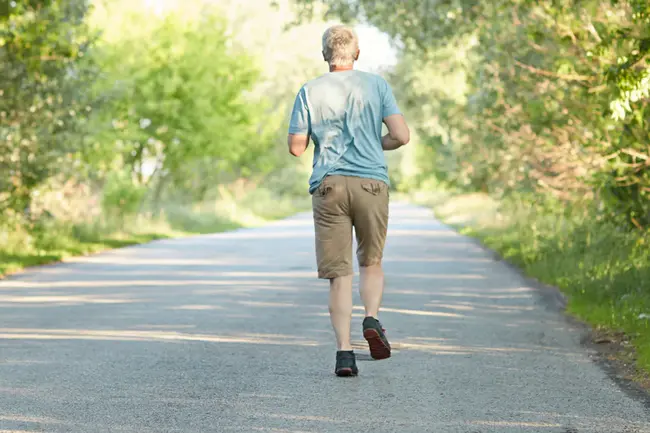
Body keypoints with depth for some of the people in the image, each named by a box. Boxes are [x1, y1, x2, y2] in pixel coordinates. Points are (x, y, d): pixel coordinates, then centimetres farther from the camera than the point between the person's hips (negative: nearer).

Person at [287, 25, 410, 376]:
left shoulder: (310, 91, 5)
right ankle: (372, 319, -8)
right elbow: (401, 136, -2)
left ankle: (344, 351, -7)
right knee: (371, 261, 17)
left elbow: (296, 147, 3)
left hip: (328, 186, 0)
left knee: (339, 273, 1)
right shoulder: (376, 85, 5)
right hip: (372, 182, 0)